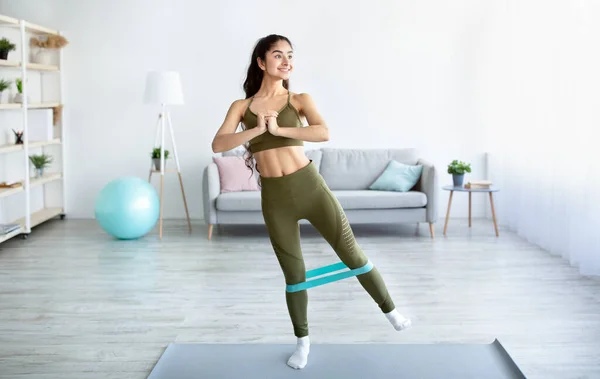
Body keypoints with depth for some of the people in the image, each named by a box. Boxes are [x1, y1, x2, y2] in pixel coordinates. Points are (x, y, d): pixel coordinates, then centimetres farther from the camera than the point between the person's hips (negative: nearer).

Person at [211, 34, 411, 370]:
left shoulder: (300, 100, 3)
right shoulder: (241, 106, 5)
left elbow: (324, 133, -15)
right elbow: (218, 145, -9)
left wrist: (278, 129, -18)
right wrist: (257, 129, -17)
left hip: (309, 185, -1)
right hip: (274, 197, 1)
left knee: (352, 254, 7)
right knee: (294, 273, 11)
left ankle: (390, 310, 28)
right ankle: (303, 341, 29)